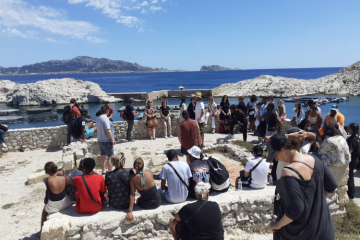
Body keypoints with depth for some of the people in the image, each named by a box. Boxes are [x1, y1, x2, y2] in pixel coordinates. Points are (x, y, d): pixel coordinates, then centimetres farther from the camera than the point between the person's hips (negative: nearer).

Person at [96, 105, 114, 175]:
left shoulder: (98, 118, 8)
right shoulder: (105, 119, -19)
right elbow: (108, 131, -23)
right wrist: (112, 140, -15)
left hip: (100, 140, 9)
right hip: (107, 141, -9)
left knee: (102, 156, 16)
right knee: (110, 157, 0)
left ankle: (103, 171, 27)